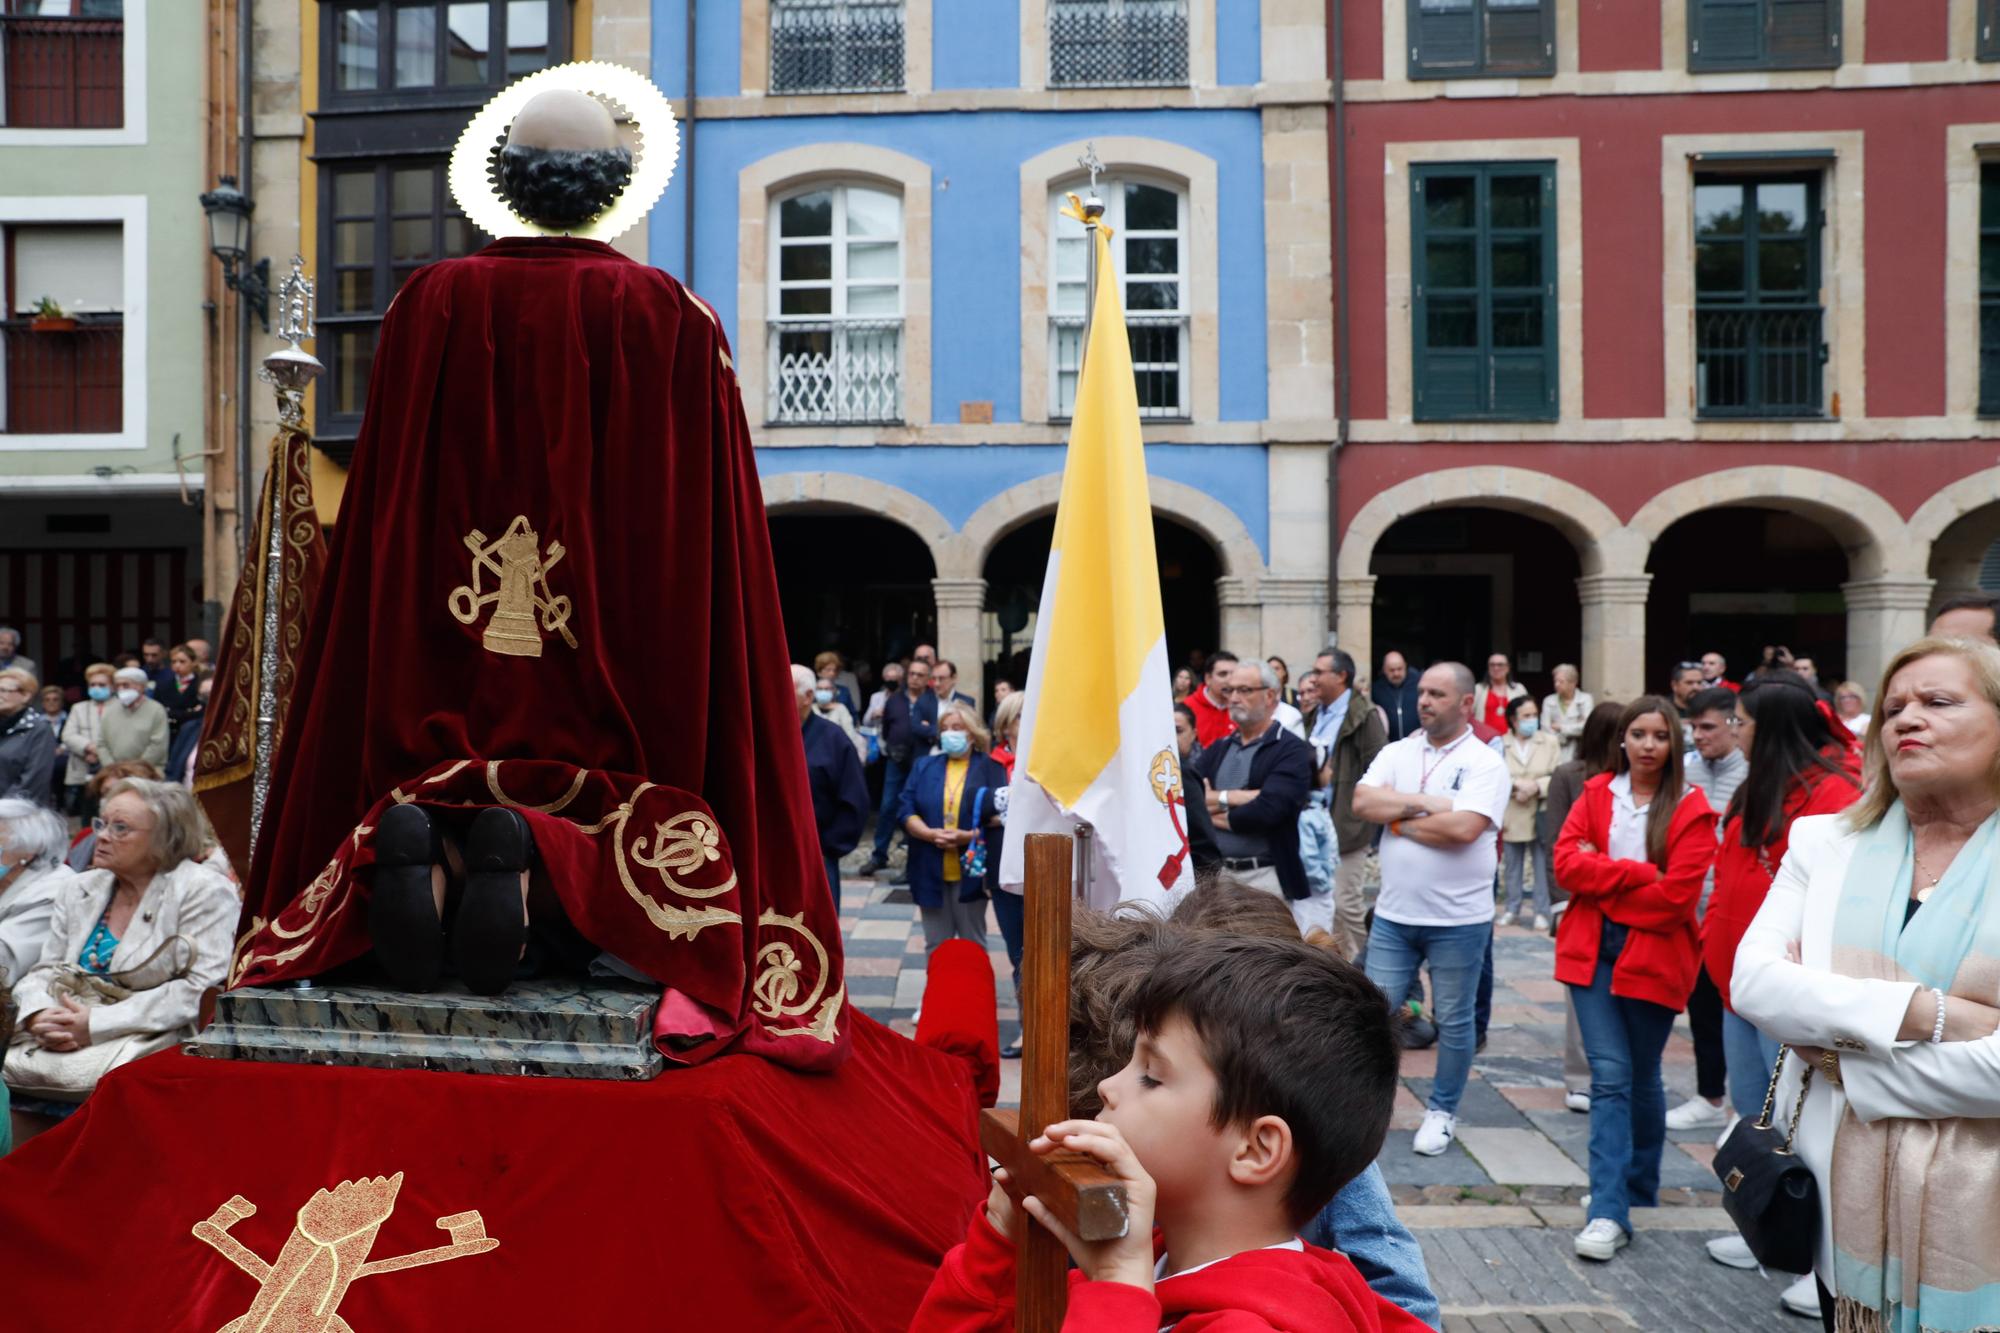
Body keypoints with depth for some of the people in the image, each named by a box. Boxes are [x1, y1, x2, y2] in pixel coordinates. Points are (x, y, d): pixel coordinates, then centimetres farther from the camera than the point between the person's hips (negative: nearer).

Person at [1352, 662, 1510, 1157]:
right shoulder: (1396, 752, 5)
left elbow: (1463, 827, -22)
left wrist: (1399, 818, -11)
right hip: (1394, 914, 3)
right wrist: (1428, 804, -14)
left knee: (1453, 1022, 10)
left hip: (1459, 920, -3)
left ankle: (1442, 1112, 27)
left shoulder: (1485, 763, -8)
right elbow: (1363, 802, -9)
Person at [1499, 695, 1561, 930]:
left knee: (1543, 866, 3)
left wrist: (1536, 786, -16)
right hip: (1511, 817, 0)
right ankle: (1512, 909, 23)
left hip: (1540, 817, 0)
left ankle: (1542, 912, 12)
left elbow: (1559, 777, -2)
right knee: (1512, 867, 11)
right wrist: (1516, 784, -19)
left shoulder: (1550, 742, 4)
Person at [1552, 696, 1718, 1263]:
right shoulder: (1597, 794, 5)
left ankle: (1640, 1191, 33)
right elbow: (1566, 860, -6)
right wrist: (1640, 874, -15)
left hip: (1653, 956, -1)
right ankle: (1609, 1212, -4)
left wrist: (1603, 881, -9)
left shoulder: (1691, 810, -6)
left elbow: (1675, 897, -14)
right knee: (1610, 1076, -4)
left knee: (1641, 1078, 14)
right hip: (1592, 951, 1)